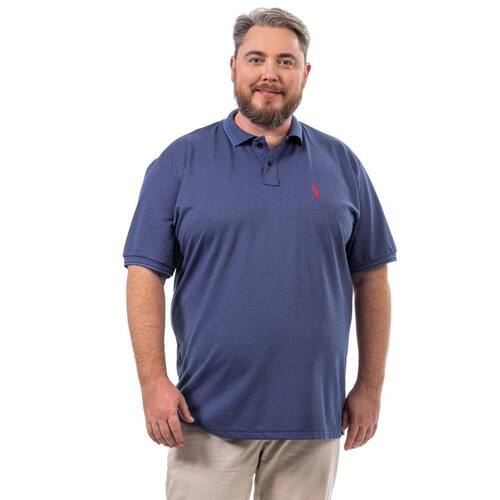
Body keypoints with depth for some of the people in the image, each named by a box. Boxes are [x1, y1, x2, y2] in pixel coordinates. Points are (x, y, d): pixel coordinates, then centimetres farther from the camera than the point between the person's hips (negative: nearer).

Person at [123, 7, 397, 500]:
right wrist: (153, 381, -10)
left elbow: (370, 279, 8)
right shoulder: (180, 162, 1)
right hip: (207, 415, -2)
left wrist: (370, 385, 5)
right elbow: (146, 274, -2)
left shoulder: (341, 164, 7)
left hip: (314, 413, 2)